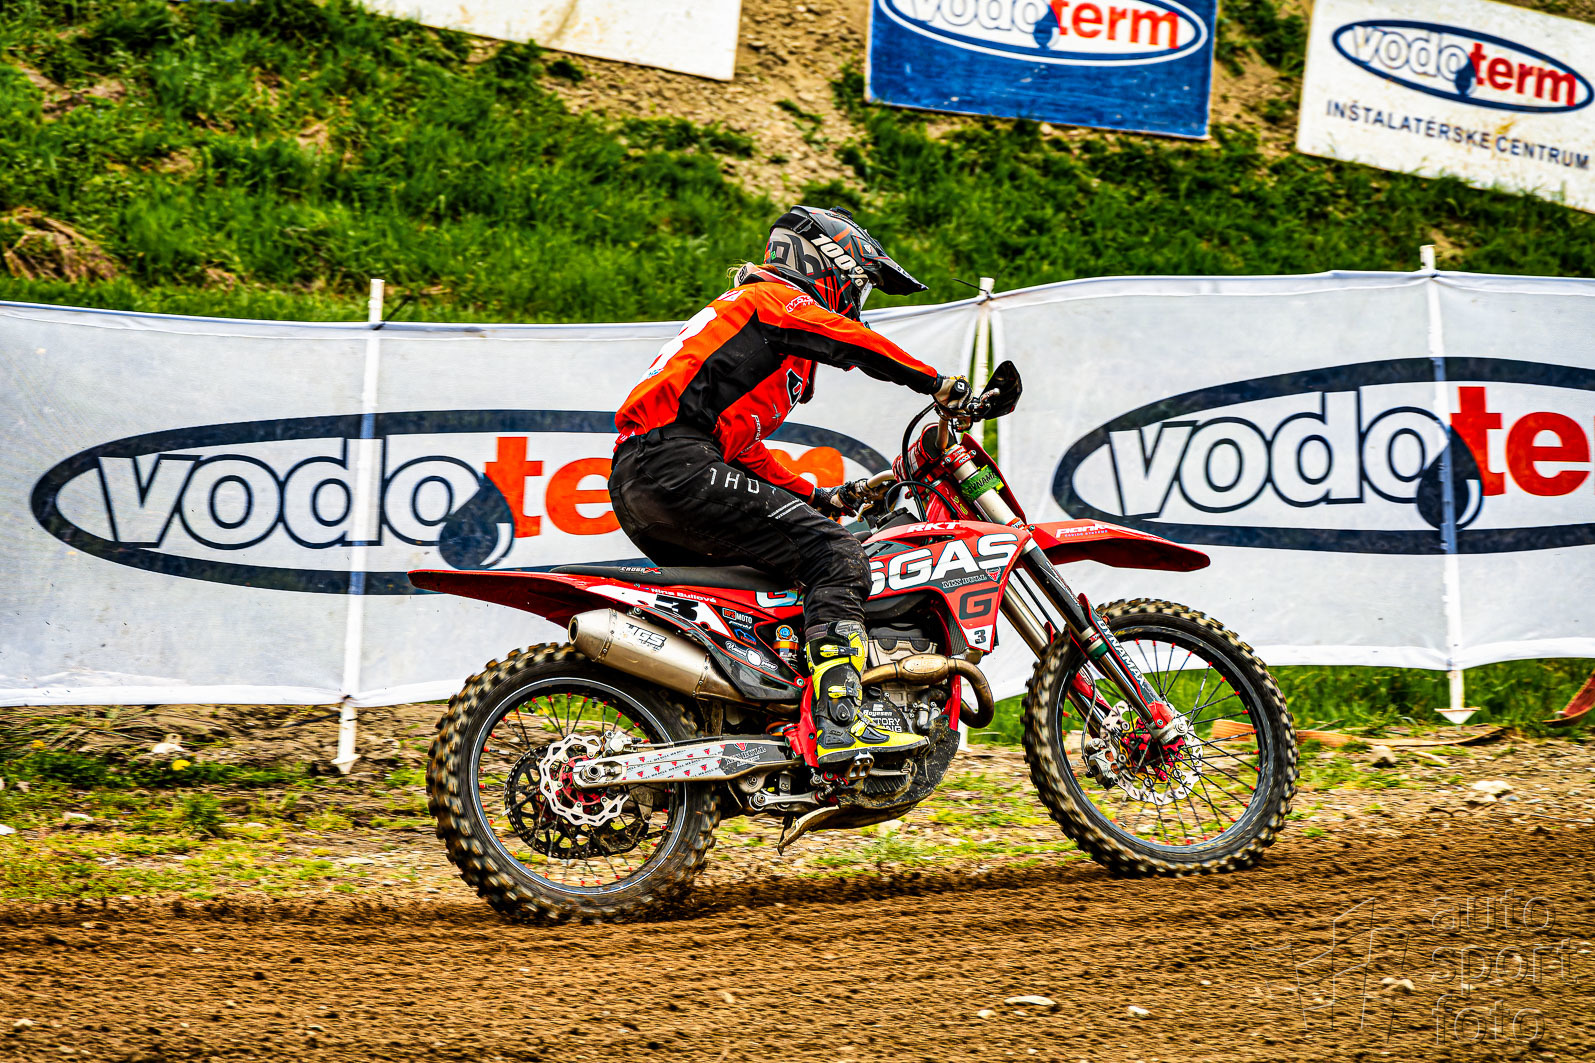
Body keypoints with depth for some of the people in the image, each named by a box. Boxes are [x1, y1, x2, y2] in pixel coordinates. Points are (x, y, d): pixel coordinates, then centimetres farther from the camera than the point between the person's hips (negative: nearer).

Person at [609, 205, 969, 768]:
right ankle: (840, 724, -31)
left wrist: (817, 497, 30)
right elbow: (856, 343, -10)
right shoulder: (774, 298, 6)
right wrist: (940, 383, -3)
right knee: (834, 554, -17)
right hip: (677, 465, -10)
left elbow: (742, 445, 36)